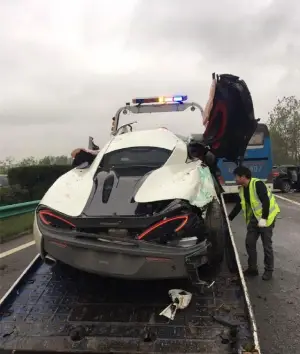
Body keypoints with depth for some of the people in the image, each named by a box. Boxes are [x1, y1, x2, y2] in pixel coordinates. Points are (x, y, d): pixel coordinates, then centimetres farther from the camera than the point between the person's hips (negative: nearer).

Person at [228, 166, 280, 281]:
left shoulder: (257, 184, -20)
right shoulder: (242, 189, 6)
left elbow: (266, 201, -24)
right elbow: (239, 205, 15)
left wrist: (264, 219, -27)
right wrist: (229, 218, 15)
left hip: (266, 217, -8)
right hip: (254, 218, 8)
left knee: (267, 245, 1)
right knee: (249, 243, 6)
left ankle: (269, 270, 17)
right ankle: (252, 268, 19)